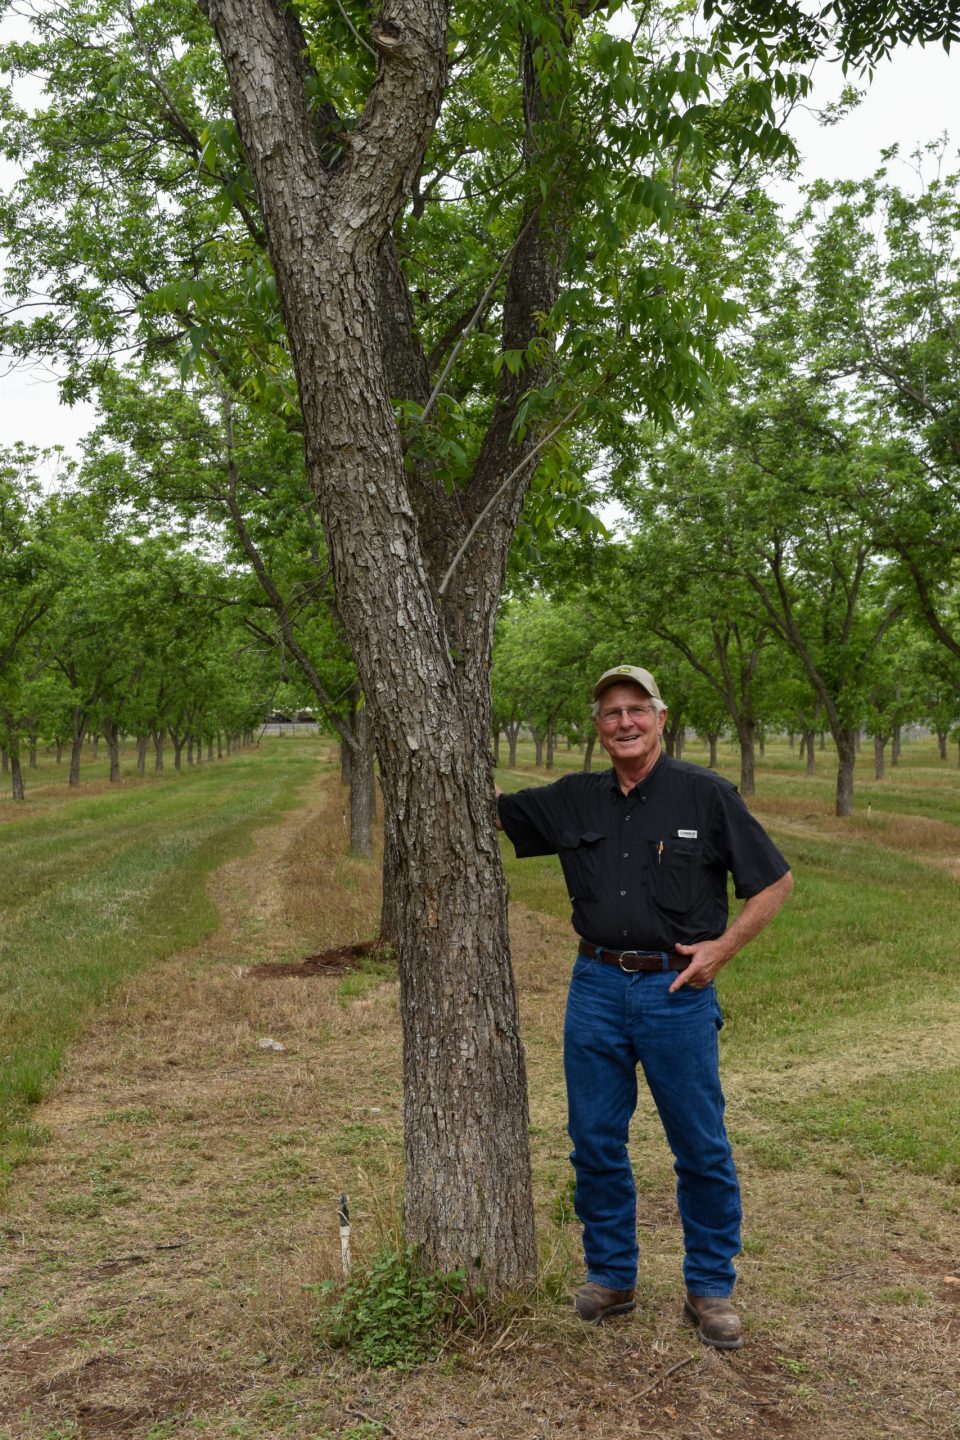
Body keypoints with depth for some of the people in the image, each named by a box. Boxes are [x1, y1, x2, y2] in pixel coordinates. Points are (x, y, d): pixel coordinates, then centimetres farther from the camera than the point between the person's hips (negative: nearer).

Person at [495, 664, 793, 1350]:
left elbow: (776, 881, -1)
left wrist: (723, 946, -10)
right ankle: (612, 1276, 29)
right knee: (596, 1142, 11)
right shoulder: (573, 800, 6)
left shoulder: (705, 793, -4)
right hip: (596, 989, 3)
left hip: (678, 991, -3)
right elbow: (488, 808, 16)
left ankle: (711, 1289, 24)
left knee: (703, 1150, 6)